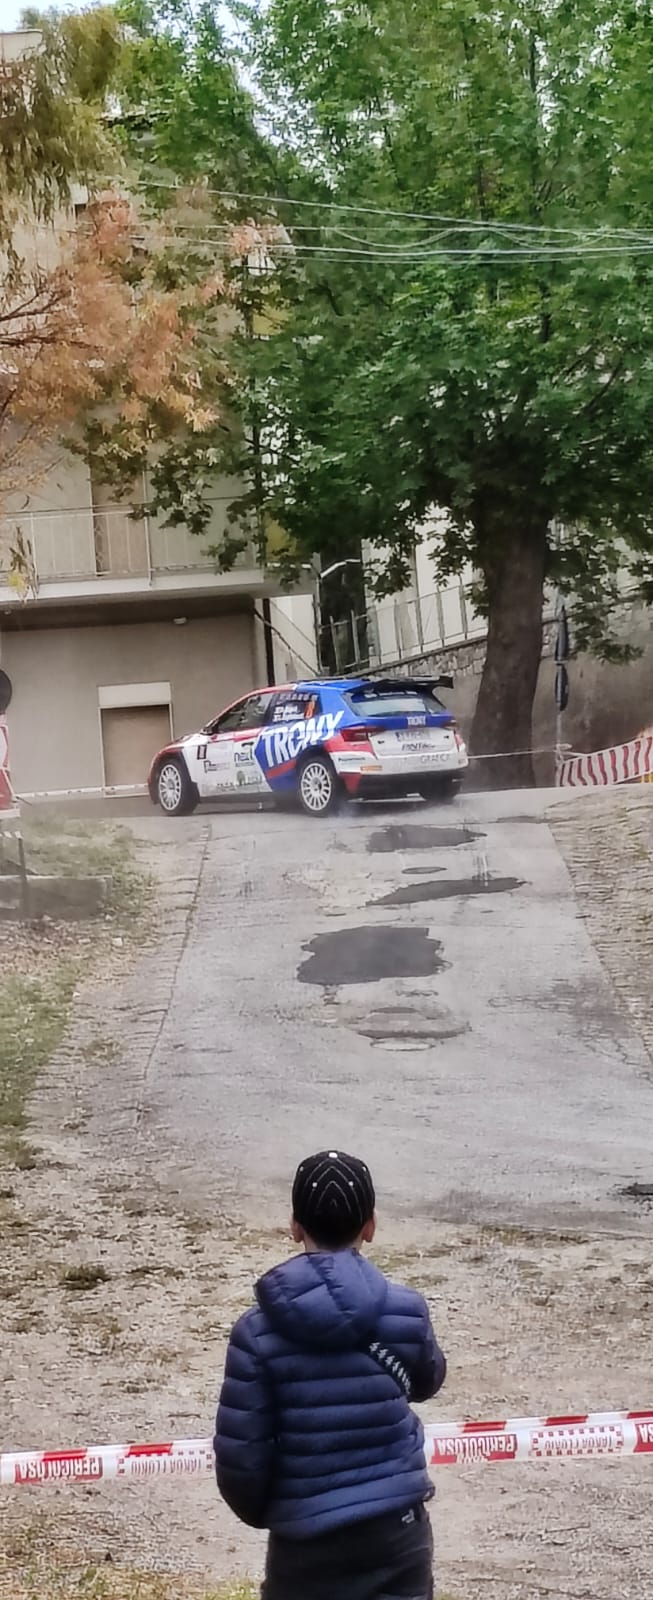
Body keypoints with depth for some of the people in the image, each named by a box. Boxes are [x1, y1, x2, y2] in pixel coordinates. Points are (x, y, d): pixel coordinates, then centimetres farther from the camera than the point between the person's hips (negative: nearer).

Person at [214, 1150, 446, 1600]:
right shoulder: (405, 1312, -7)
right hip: (399, 1528, 2)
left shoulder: (259, 1332, -13)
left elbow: (240, 1454, -11)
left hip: (308, 1541, -2)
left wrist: (261, 1512, 10)